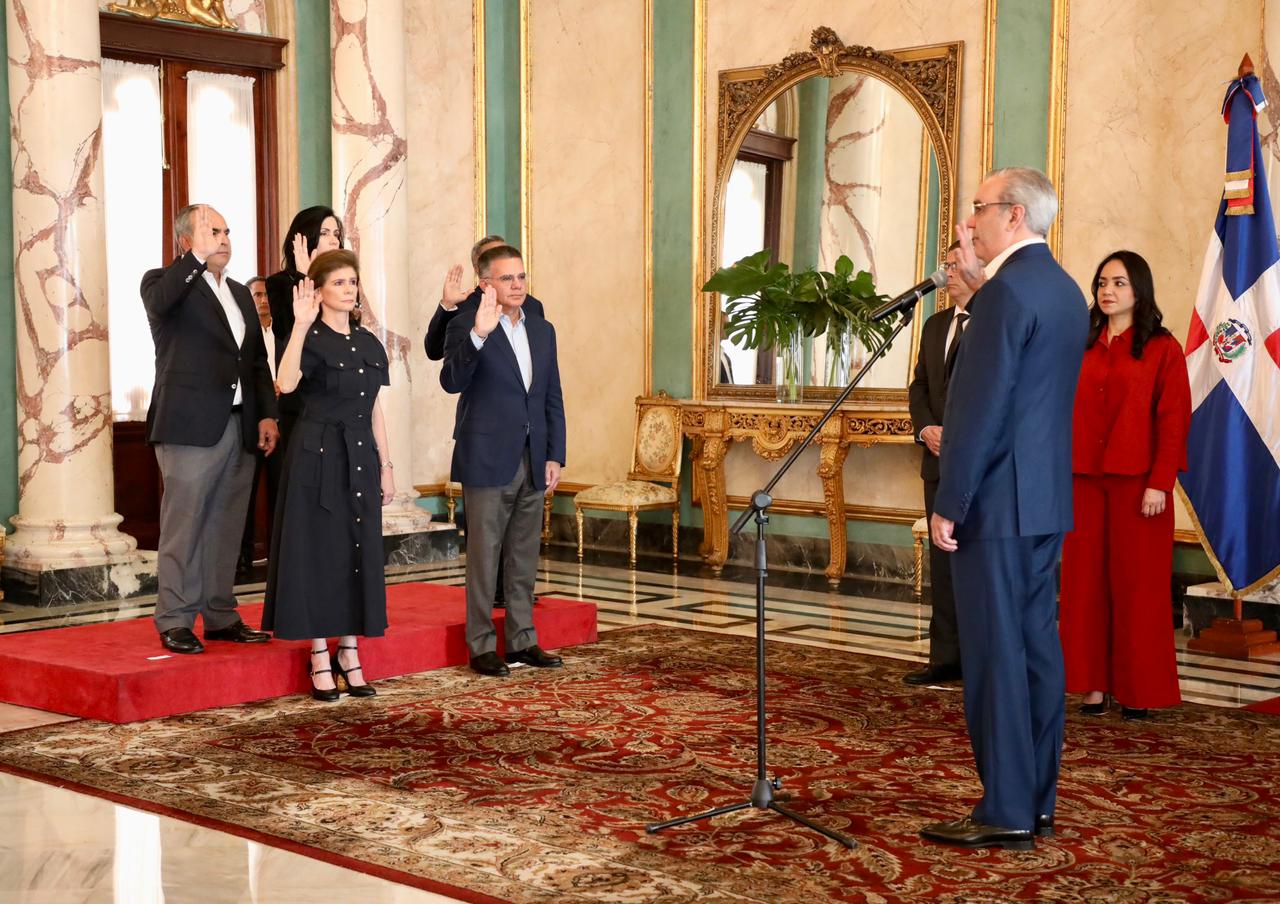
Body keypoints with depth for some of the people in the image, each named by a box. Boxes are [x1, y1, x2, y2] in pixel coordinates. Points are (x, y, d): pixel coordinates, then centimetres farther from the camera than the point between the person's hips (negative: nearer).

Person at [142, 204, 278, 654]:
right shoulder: (166, 282, 0)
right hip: (191, 426, -6)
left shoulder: (241, 293, 19)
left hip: (240, 426, 6)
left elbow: (258, 360, 19)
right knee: (183, 527, -2)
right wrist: (197, 257, -32)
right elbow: (157, 301, -26)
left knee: (226, 528, 10)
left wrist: (267, 414, 8)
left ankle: (221, 617, 18)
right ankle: (175, 622, 4)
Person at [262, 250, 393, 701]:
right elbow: (286, 383, -27)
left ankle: (349, 653, 17)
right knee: (318, 550, -1)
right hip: (317, 456, -6)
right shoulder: (311, 340, -7)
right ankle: (320, 659, 6)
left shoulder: (369, 343, 11)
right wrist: (302, 325, -31)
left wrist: (386, 466, 9)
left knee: (359, 551, 7)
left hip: (361, 458, 6)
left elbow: (376, 409, 13)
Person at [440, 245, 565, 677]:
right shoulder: (467, 327, -6)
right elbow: (451, 381, -23)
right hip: (487, 462, -6)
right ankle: (481, 645, 8)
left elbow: (553, 399, 13)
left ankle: (522, 640, 21)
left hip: (532, 463, 6)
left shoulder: (542, 330, 12)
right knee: (484, 559, 1)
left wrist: (555, 457, 6)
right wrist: (478, 334, -36)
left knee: (524, 559, 12)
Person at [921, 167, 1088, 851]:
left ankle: (1005, 812, -1)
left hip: (997, 499, -10)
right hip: (1046, 498, 10)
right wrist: (978, 284, 15)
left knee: (995, 651, -5)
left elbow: (979, 407, -19)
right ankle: (1036, 800, 19)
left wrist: (948, 505, -15)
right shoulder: (1064, 290, 14)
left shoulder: (1007, 289, -15)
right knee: (1035, 643, 12)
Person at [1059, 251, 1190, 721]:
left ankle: (1138, 690, 9)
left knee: (1136, 581, 0)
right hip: (1084, 480, 4)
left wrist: (1159, 483, -13)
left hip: (1136, 482, -4)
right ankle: (1094, 683, 12)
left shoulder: (1162, 348, -1)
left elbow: (1173, 419, -6)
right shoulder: (1084, 348, 12)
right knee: (1086, 579, 5)